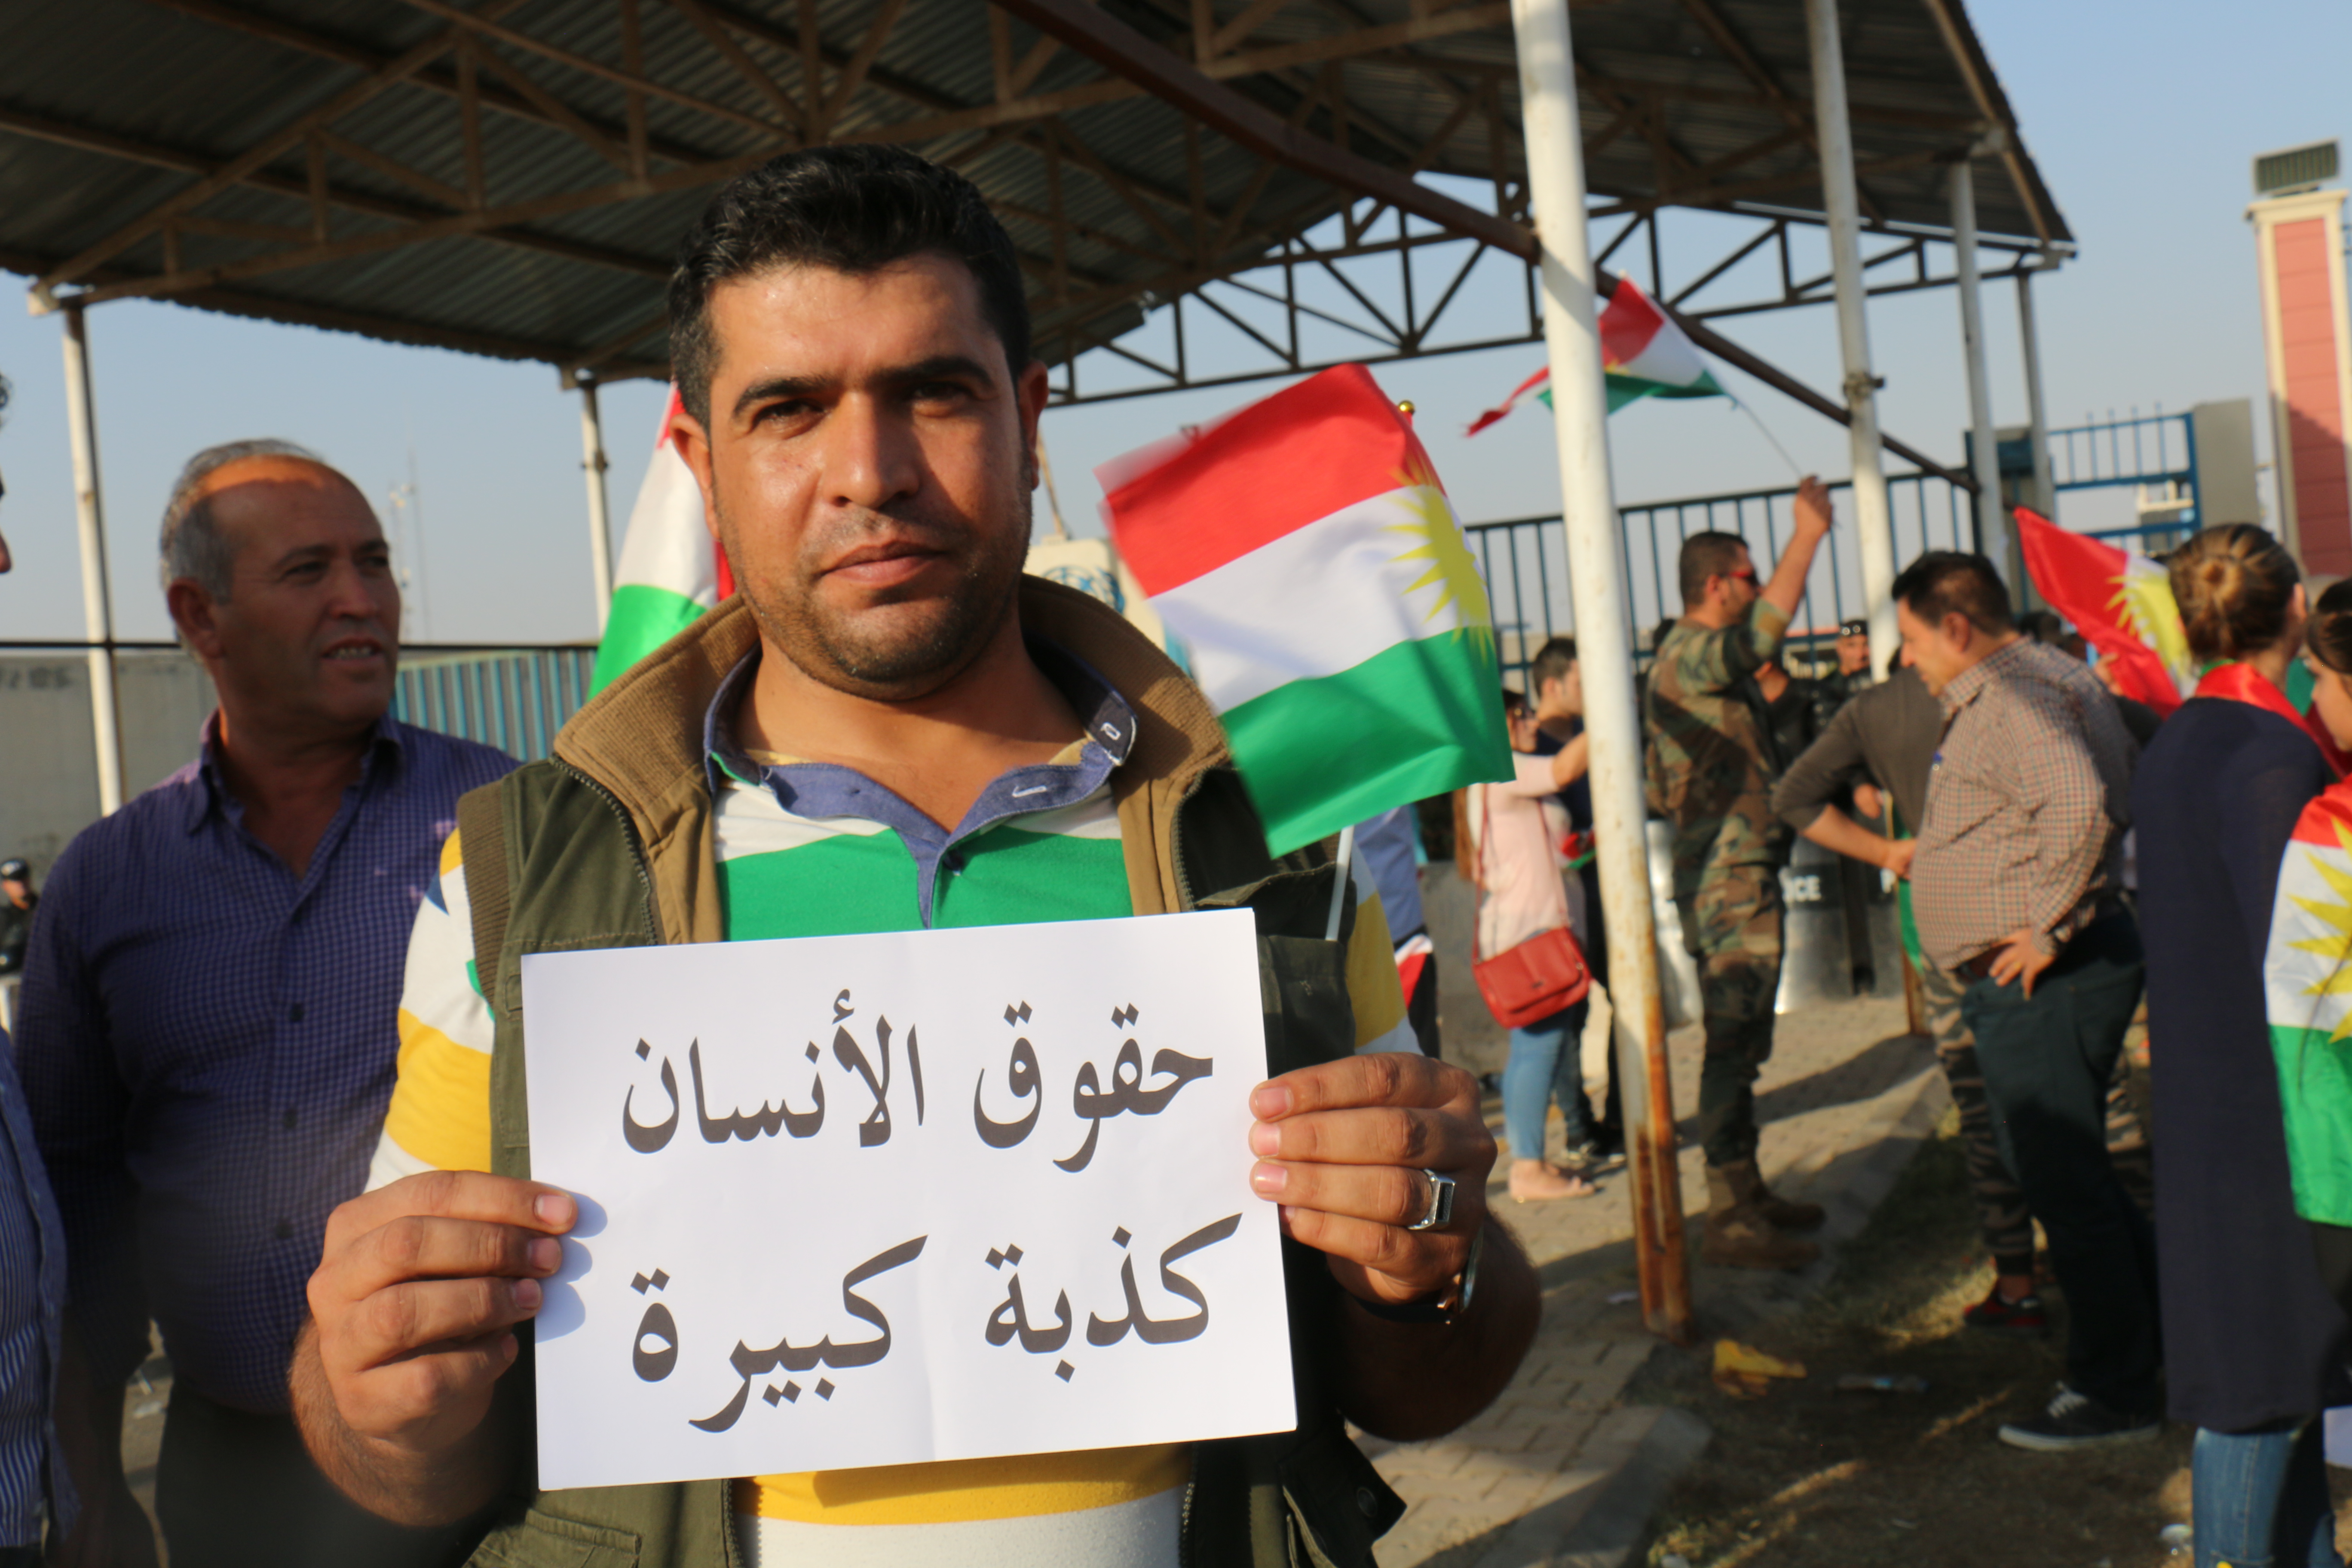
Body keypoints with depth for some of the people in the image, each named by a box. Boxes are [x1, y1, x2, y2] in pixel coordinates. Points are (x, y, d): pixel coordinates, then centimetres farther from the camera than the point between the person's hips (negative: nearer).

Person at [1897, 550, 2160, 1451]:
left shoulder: (2010, 697, -19)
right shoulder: (2046, 681, 16)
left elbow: (2080, 803, -35)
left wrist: (2048, 925, -25)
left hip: (2039, 983, -11)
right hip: (2041, 982, 11)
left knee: (2066, 1186, -2)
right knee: (2067, 1176, 21)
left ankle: (2112, 1392, 8)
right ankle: (2167, 1339, 31)